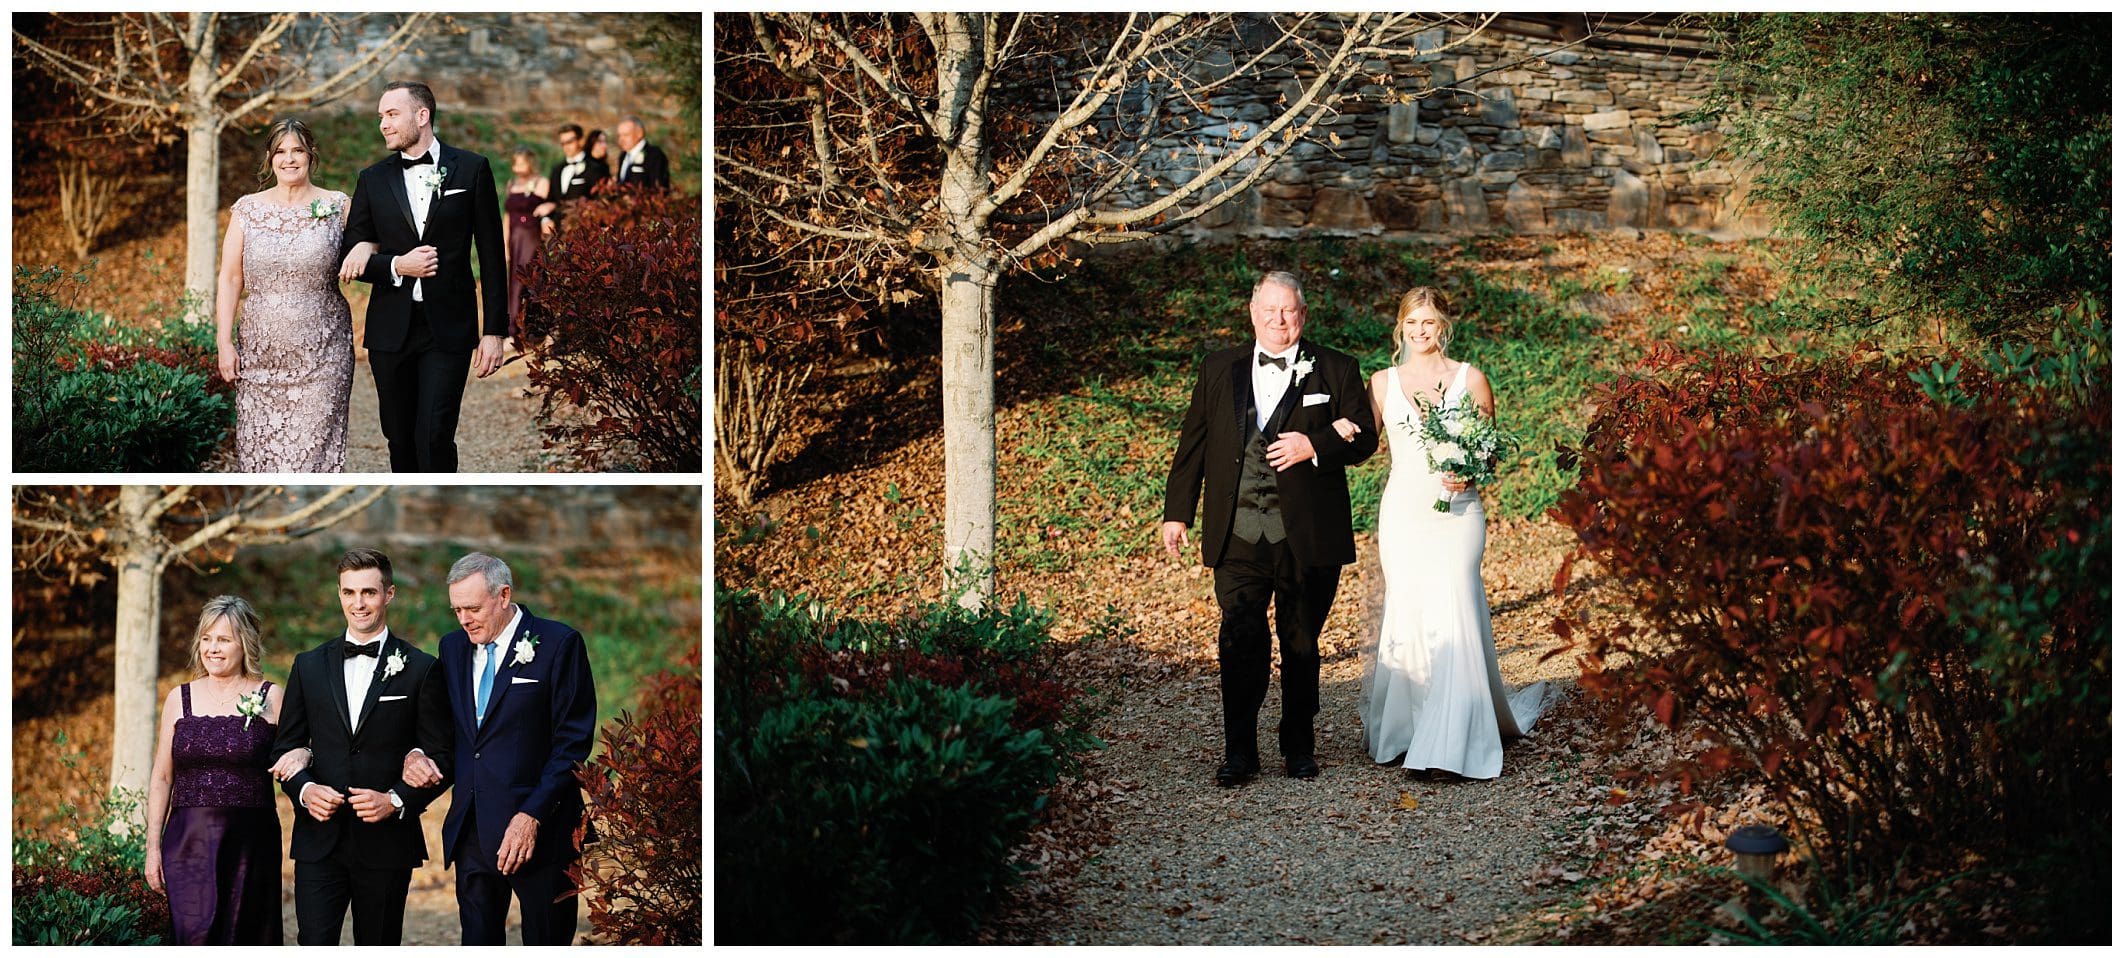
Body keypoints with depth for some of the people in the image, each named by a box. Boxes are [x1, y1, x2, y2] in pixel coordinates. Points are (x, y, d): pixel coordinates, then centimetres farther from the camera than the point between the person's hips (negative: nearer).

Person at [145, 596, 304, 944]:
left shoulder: (272, 698, 3)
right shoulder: (180, 699, 8)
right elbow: (162, 778, 10)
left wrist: (302, 754, -15)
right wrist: (153, 847, 4)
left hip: (250, 843, 0)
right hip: (190, 843, 0)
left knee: (247, 940, 3)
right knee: (197, 937, -10)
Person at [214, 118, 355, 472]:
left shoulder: (337, 206, 2)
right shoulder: (247, 210, 5)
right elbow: (230, 279, 5)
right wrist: (224, 342, -1)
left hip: (321, 352, -1)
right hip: (261, 350, 1)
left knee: (315, 444, -3)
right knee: (260, 443, 2)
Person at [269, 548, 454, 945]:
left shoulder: (422, 670, 1)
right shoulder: (309, 666, 10)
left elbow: (440, 758, 0)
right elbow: (285, 748, 13)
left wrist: (396, 800, -15)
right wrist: (304, 789, -8)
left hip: (386, 844, -1)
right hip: (319, 841, 2)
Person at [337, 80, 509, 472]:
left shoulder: (471, 169, 1)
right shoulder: (373, 179, 9)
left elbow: (492, 255, 2)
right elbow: (351, 256, 10)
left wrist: (494, 330, -3)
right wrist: (396, 266, -11)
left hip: (448, 330, -3)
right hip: (391, 331, 3)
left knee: (433, 438, -13)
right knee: (400, 439, 8)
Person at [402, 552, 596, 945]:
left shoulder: (558, 644, -6)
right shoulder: (453, 646, 12)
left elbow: (573, 743, -10)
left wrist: (532, 816, -16)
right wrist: (416, 753, -2)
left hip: (539, 829, -5)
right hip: (472, 831, 5)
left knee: (546, 942, 2)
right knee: (477, 941, 6)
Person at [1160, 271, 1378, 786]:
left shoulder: (1335, 370, 5)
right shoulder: (1219, 370, 11)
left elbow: (1364, 438, 2)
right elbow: (1193, 443, 12)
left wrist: (1314, 446, -16)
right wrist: (1177, 512, 8)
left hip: (1307, 536, -1)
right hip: (1237, 532, 1)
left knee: (1301, 642, 8)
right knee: (1240, 640, -5)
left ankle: (1298, 745, 21)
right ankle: (1239, 749, 2)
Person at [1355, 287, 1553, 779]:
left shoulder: (1471, 379, 3)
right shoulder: (1383, 382, 8)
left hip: (1455, 511, -2)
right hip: (1403, 511, 2)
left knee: (1453, 616, -10)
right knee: (1405, 615, 3)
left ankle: (1455, 740, -8)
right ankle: (1404, 724, 16)